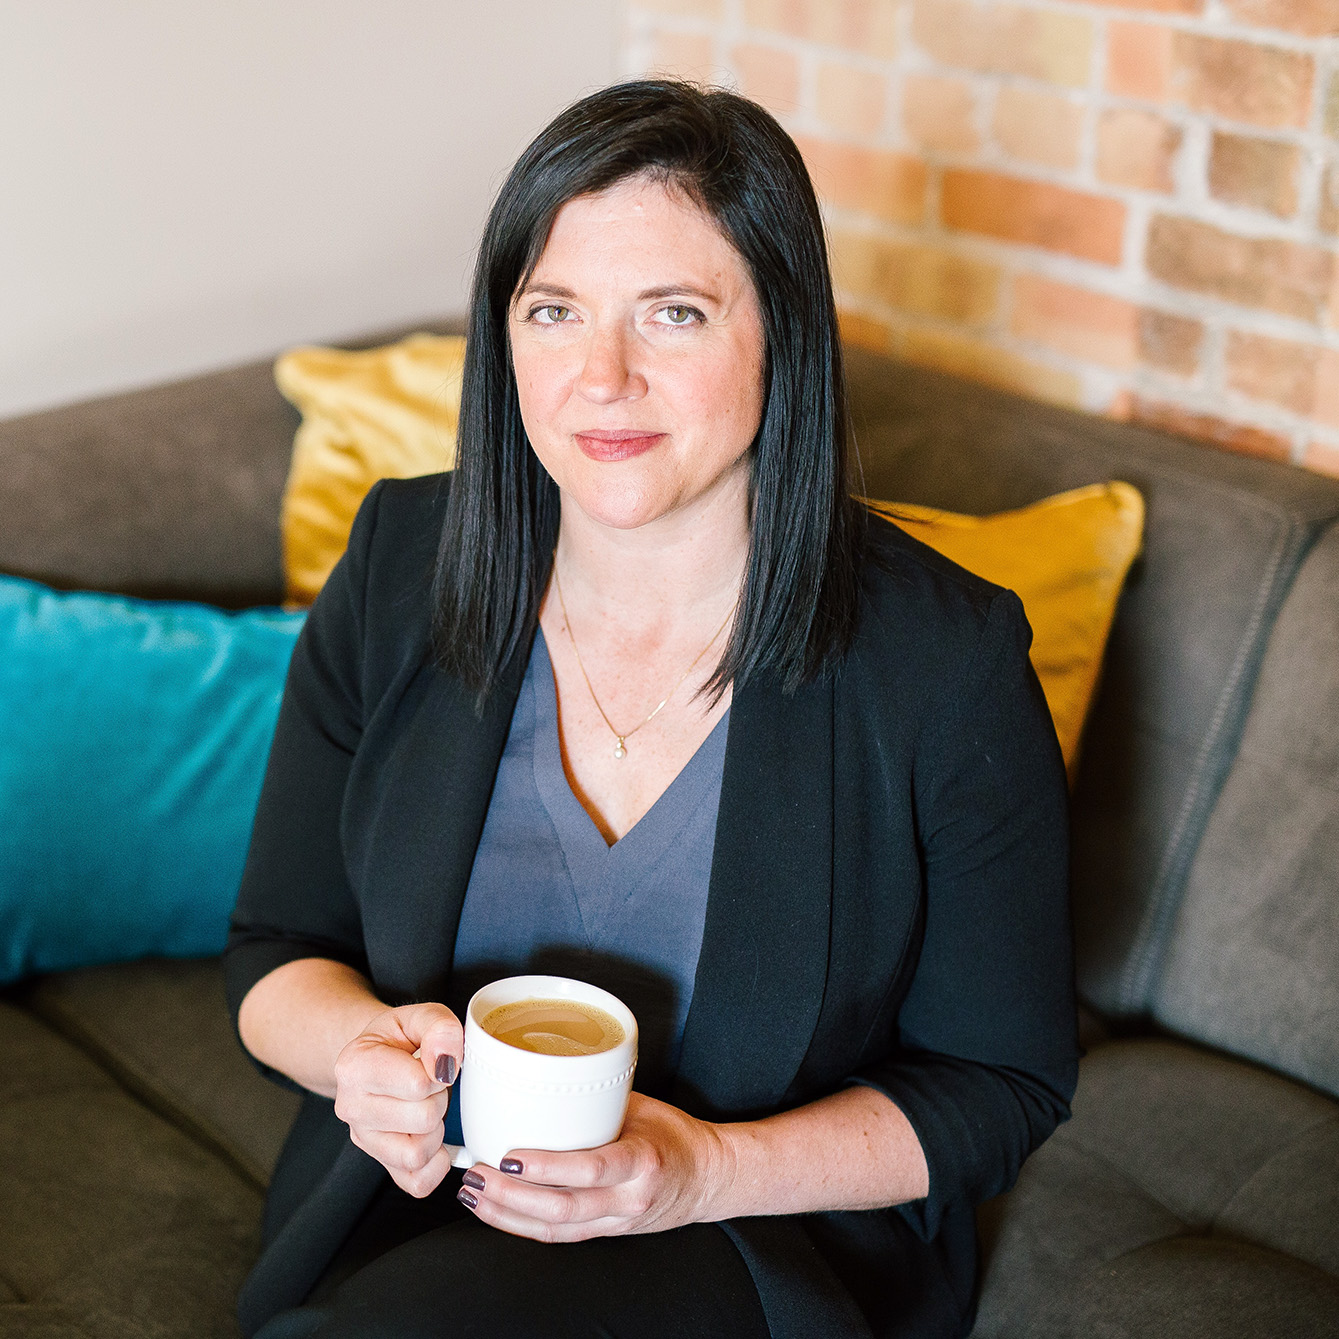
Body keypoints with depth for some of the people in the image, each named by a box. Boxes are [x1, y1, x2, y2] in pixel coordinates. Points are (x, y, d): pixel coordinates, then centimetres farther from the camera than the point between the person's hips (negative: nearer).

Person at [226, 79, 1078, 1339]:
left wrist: (706, 1172, -19)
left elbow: (999, 1081, -3)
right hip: (410, 1202, 3)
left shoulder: (946, 659, -13)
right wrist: (362, 1045, -18)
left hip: (774, 1231, -3)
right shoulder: (401, 572, -3)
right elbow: (277, 953, 6)